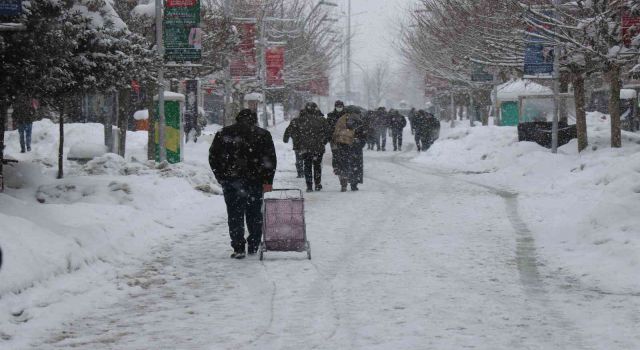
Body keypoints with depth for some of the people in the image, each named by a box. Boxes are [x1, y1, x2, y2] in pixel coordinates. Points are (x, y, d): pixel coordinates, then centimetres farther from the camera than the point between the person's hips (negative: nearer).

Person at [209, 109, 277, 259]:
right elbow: (270, 160, -3)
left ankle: (238, 248, -6)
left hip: (231, 181, 0)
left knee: (235, 215, 2)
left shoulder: (223, 134, 7)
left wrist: (221, 177, 11)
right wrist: (268, 181, -3)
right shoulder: (263, 135, 4)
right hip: (255, 182, 0)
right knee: (255, 214, 14)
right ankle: (254, 246, 17)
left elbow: (213, 158, 5)